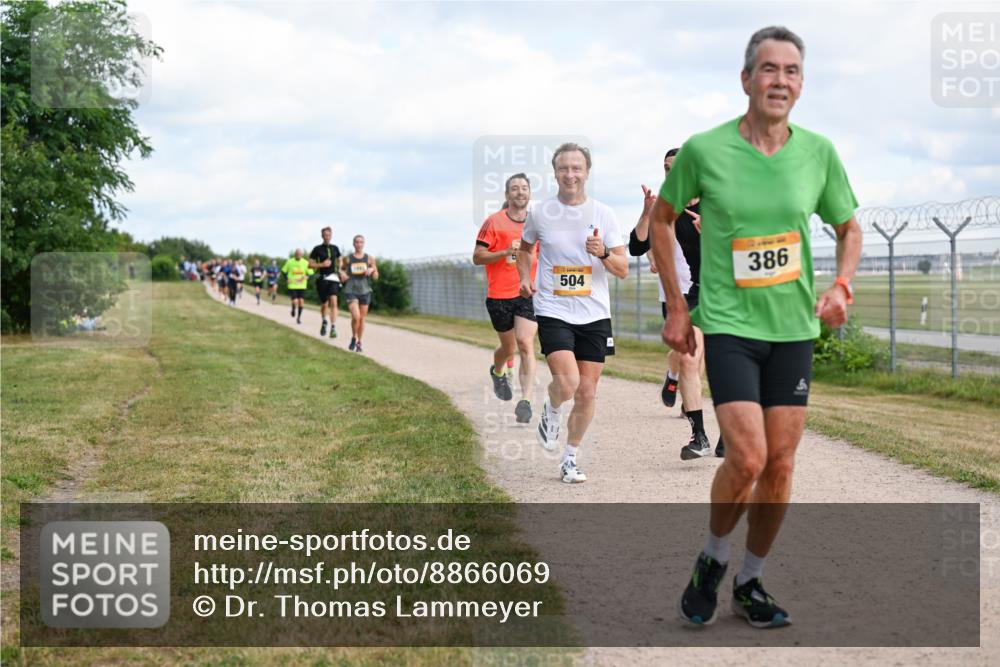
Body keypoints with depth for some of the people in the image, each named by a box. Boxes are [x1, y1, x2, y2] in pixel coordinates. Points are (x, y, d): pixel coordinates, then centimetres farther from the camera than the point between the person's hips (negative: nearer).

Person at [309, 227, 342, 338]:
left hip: (333, 278, 1)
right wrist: (322, 264, -13)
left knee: (333, 302, -16)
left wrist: (340, 271, 9)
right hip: (322, 279, -1)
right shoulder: (317, 249, 1)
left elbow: (339, 261, 25)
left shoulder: (335, 248, 10)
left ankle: (333, 328, -19)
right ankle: (324, 322, 38)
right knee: (324, 304, 7)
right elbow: (310, 264, 1)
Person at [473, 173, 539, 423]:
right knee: (509, 348, 10)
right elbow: (477, 257, -6)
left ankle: (526, 400, -17)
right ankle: (498, 373, 45)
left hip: (529, 294, 1)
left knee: (525, 344, -16)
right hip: (499, 296, -1)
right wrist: (506, 252, -19)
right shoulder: (494, 222, -3)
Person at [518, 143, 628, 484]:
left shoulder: (603, 214, 2)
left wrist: (603, 254, -17)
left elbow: (623, 270, 2)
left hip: (594, 314, 2)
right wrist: (525, 277, 3)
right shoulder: (540, 213, 1)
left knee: (587, 391, 5)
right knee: (567, 383, -20)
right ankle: (551, 410, 16)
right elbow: (525, 248, 22)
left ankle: (571, 457, 23)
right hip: (553, 311, -2)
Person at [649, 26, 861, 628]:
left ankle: (751, 583, 23)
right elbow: (662, 220, 7)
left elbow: (849, 227, 14)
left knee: (781, 465, 5)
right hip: (728, 324, -3)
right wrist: (676, 307, 4)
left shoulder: (818, 152, -1)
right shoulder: (703, 150, -8)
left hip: (794, 328, 3)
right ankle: (713, 559, 13)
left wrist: (842, 286, -4)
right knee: (747, 458, -15)